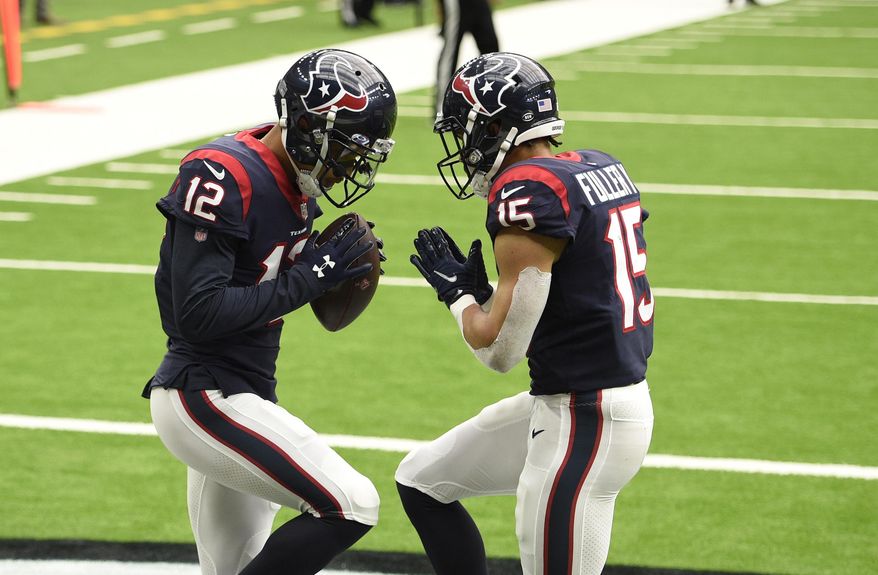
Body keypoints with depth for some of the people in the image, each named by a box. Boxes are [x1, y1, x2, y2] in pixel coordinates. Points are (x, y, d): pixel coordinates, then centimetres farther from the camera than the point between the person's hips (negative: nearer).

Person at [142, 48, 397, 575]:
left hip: (241, 397, 10)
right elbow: (198, 313, -24)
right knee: (352, 506, -16)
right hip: (205, 398, -10)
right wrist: (307, 278, -20)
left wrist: (331, 266, -2)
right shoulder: (223, 178, -20)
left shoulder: (296, 183, 7)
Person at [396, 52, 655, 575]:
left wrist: (458, 292, 1)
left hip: (586, 425, -10)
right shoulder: (602, 168, 7)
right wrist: (481, 289, 12)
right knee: (423, 482, 21)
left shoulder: (529, 190, -19)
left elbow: (501, 350, -17)